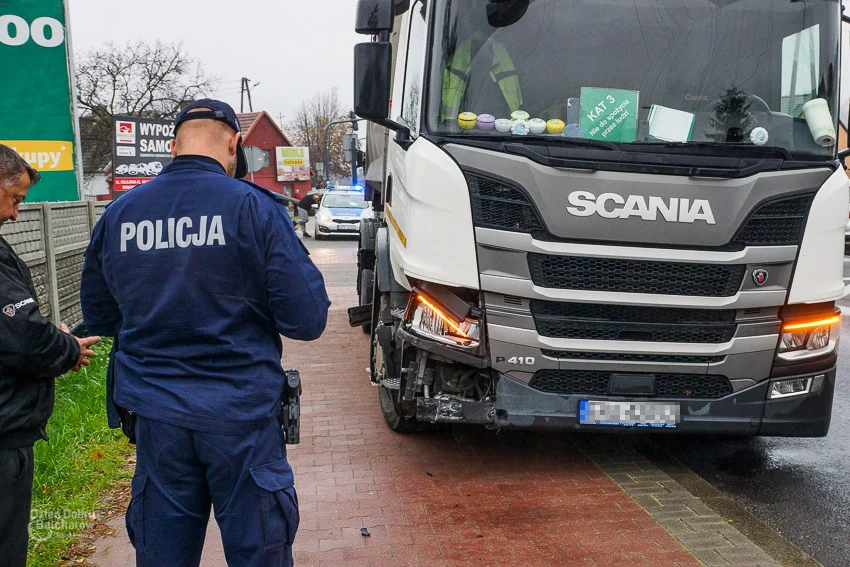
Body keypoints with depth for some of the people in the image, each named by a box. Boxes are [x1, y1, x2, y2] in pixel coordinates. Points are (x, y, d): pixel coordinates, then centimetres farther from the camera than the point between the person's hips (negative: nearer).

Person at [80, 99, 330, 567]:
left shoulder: (116, 216, 2)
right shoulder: (253, 207, -10)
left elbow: (98, 319, 15)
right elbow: (307, 320, -11)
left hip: (156, 418, 4)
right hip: (241, 414, -3)